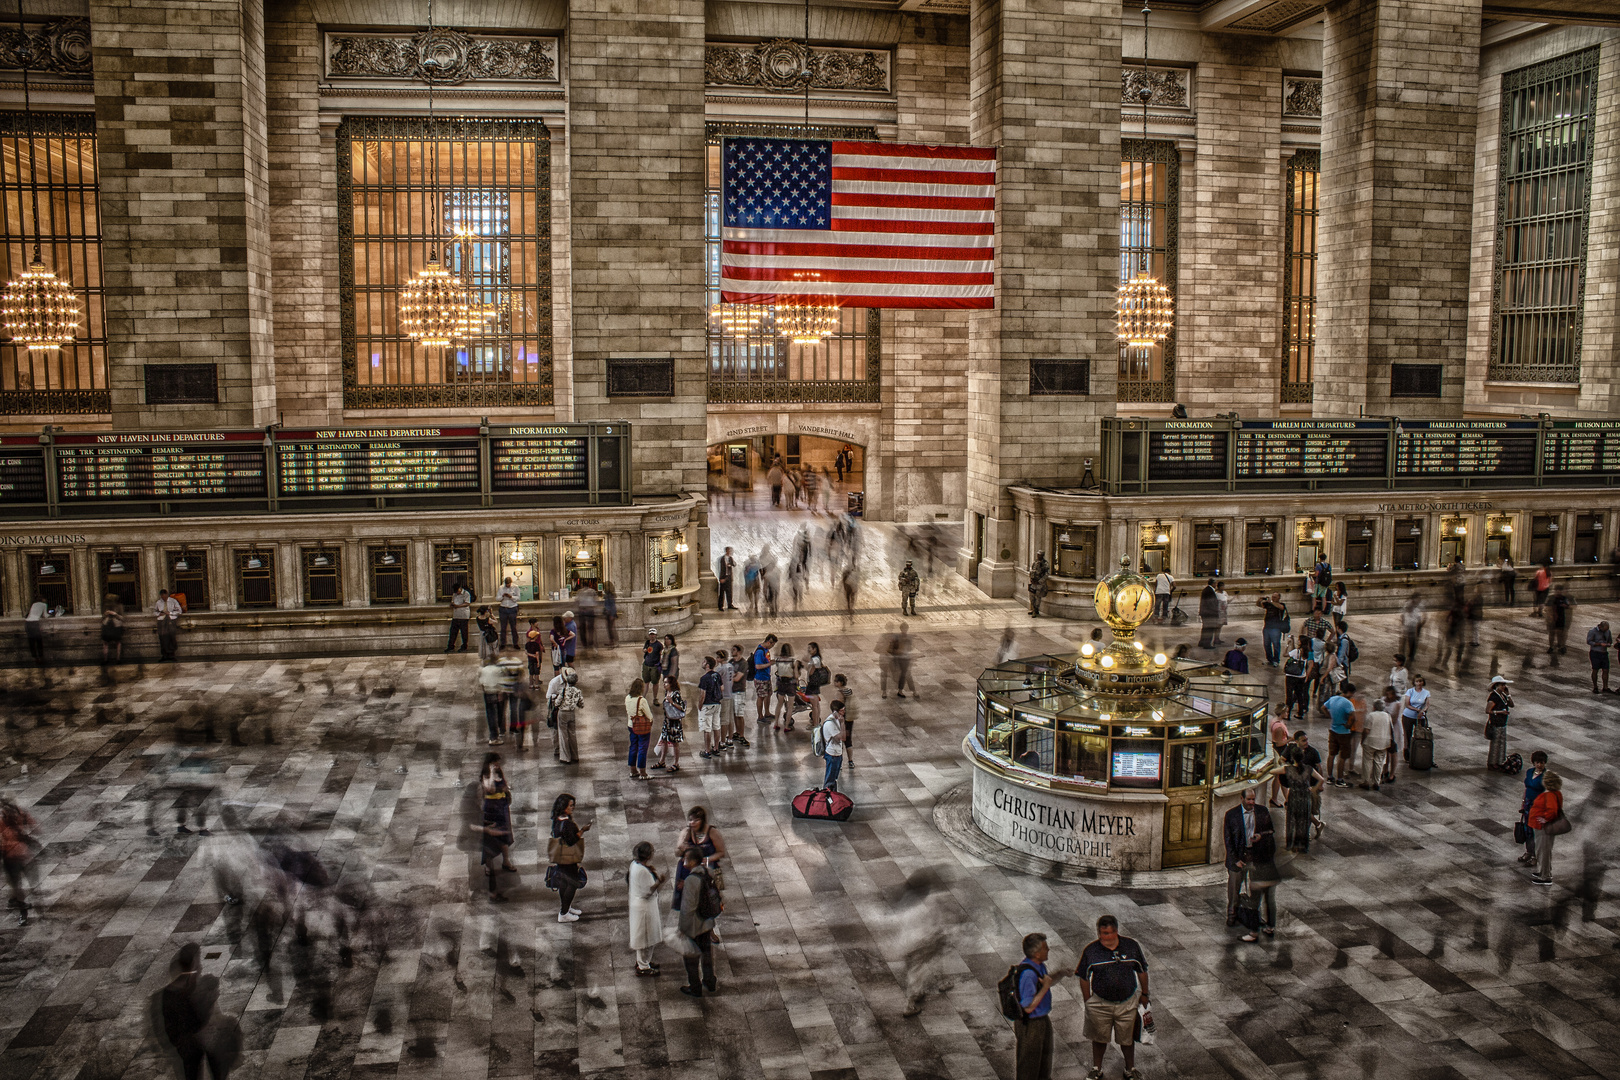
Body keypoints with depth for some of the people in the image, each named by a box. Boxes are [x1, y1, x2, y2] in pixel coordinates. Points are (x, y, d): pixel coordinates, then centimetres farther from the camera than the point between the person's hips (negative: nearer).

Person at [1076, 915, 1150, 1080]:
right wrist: (1088, 1001, -3)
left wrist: (1144, 994, 8)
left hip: (1127, 1003, 1)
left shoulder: (1131, 947, -11)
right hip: (1100, 1003, 0)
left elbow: (1142, 971, 3)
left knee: (1127, 1038, 17)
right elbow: (1084, 978, -4)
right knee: (1099, 1038, 17)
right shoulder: (1090, 951, -14)